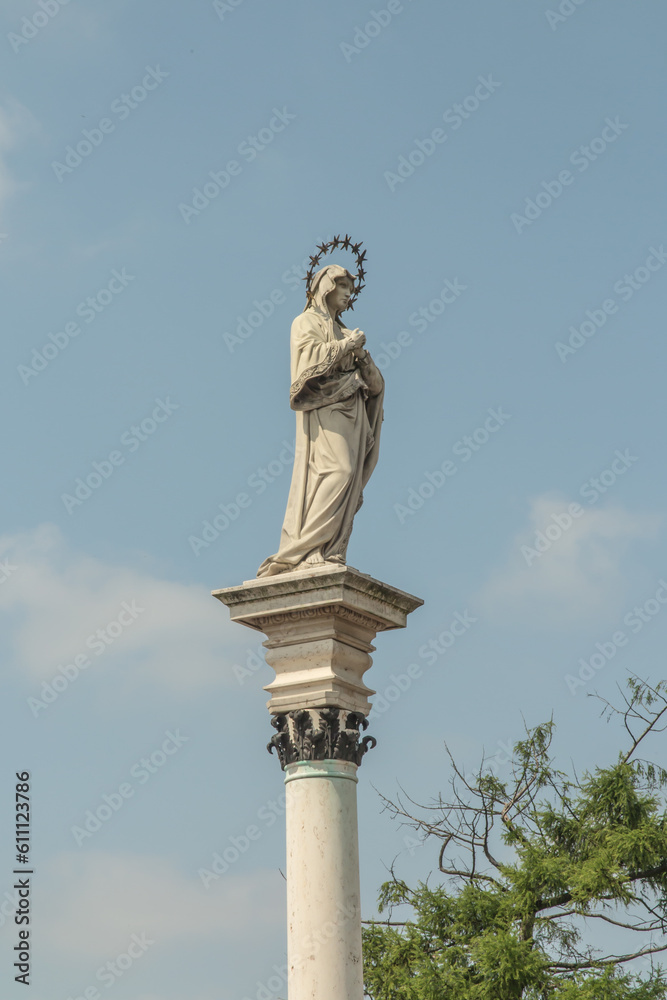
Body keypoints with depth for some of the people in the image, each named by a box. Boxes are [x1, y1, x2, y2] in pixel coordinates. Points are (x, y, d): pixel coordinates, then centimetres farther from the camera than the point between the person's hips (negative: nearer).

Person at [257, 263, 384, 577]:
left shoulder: (342, 331, 28)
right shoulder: (306, 322, 10)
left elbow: (375, 384, 19)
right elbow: (307, 355, -13)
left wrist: (361, 353, 0)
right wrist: (344, 345, -5)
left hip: (351, 412, 7)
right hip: (324, 407, -7)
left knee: (349, 485, -6)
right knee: (337, 470, -24)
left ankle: (329, 555, -14)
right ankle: (302, 551, -28)